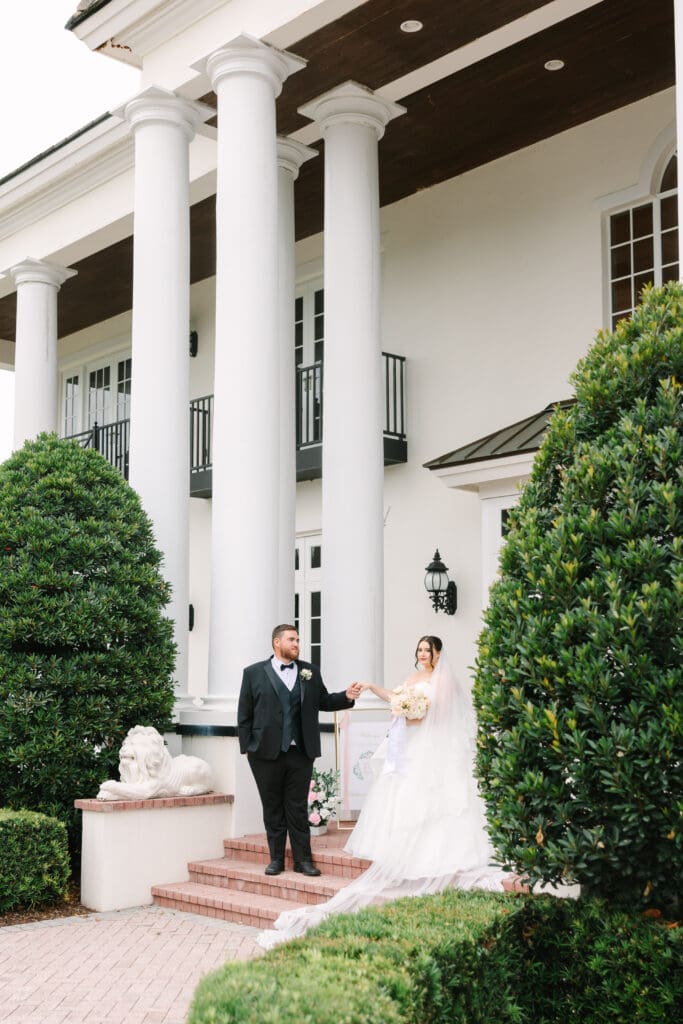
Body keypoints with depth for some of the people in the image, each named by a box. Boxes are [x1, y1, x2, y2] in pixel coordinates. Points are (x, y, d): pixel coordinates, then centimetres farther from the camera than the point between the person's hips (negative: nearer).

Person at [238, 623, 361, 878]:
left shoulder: (310, 672, 9)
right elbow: (244, 714, 2)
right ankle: (276, 859, 19)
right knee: (272, 807, 8)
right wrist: (246, 747, -2)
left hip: (301, 752, 1)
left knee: (298, 807, 6)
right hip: (266, 752, -1)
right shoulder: (254, 673, 1)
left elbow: (323, 701, 10)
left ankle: (303, 859, 13)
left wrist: (347, 696, -7)